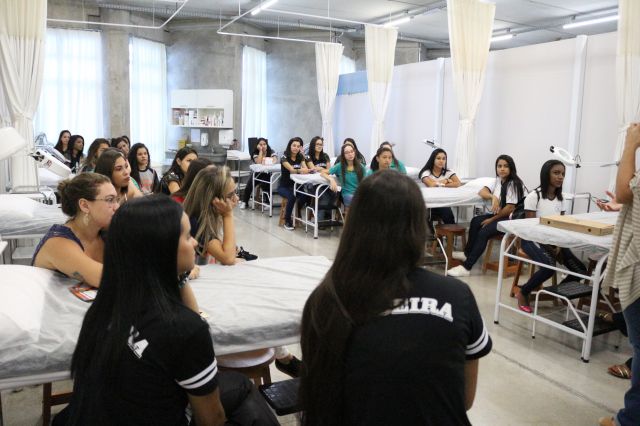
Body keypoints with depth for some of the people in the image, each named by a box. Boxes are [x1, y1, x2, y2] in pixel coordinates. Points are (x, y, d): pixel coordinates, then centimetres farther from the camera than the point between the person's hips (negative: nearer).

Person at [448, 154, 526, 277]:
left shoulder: (514, 184, -15)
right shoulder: (498, 180, 11)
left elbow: (510, 209, -20)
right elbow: (481, 192, 2)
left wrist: (492, 220, -12)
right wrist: (493, 197, -21)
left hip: (511, 218, -10)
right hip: (499, 215, 10)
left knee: (484, 232, -25)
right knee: (475, 221, 8)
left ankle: (466, 267, -23)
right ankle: (467, 253, 24)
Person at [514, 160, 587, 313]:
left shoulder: (559, 198, 7)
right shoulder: (534, 196, -13)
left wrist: (559, 246, -11)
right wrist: (548, 247, -18)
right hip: (533, 240, -6)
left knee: (580, 271, -8)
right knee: (549, 267, -33)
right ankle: (523, 293, -8)